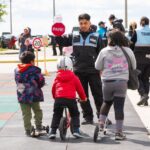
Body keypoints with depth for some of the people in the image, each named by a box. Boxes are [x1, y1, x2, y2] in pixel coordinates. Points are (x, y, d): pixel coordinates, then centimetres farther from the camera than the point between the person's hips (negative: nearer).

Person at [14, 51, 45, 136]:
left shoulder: (17, 70, 5)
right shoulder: (35, 70, -9)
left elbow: (17, 81, 13)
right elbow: (41, 81, -7)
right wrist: (37, 86, 13)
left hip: (22, 96, 3)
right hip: (34, 95, -3)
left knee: (26, 114, 7)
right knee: (37, 110, 17)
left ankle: (28, 130, 7)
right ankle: (38, 126, 18)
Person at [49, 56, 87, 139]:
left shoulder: (57, 77, 14)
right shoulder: (74, 77, 10)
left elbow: (53, 89, 24)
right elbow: (79, 88, 16)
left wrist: (55, 97, 42)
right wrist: (83, 98, 32)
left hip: (59, 98, 1)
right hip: (71, 98, -1)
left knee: (56, 115, 15)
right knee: (75, 115, 16)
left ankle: (53, 132, 9)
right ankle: (76, 130, 5)